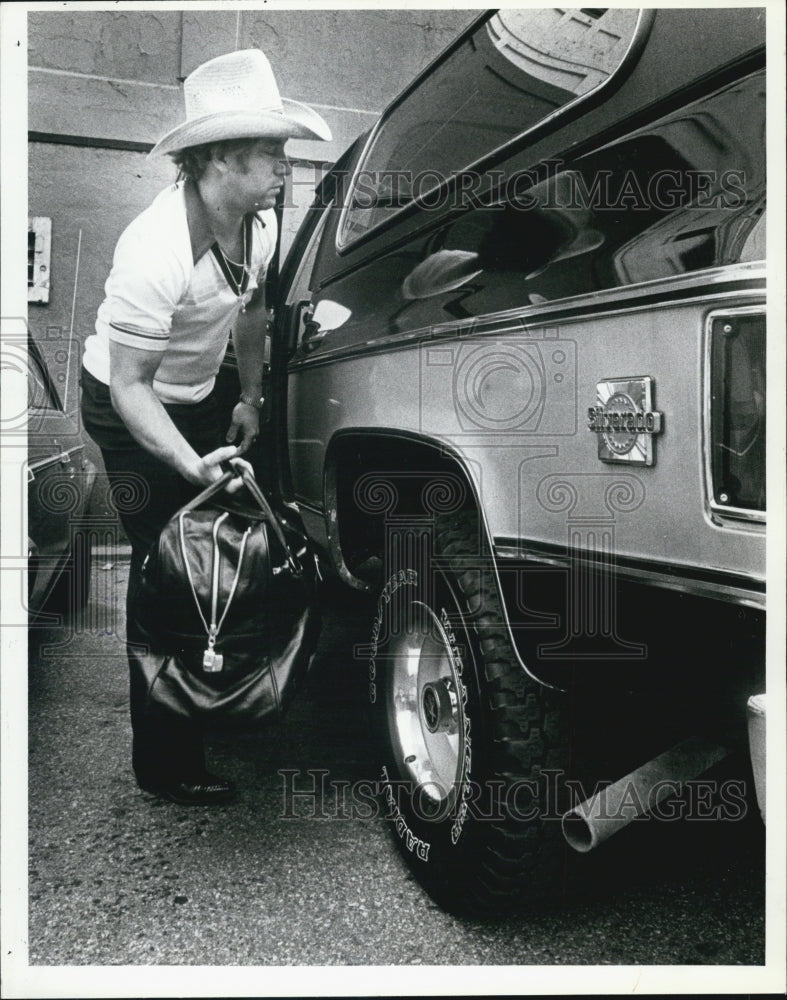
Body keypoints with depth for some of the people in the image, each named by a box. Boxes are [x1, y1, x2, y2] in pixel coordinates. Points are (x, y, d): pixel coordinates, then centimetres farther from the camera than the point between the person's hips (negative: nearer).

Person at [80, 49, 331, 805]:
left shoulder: (258, 220, -10)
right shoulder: (158, 250, -34)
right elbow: (128, 385, -29)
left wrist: (251, 397, 8)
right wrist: (194, 465, -40)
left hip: (194, 396, 7)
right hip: (127, 407, -7)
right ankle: (163, 764, 9)